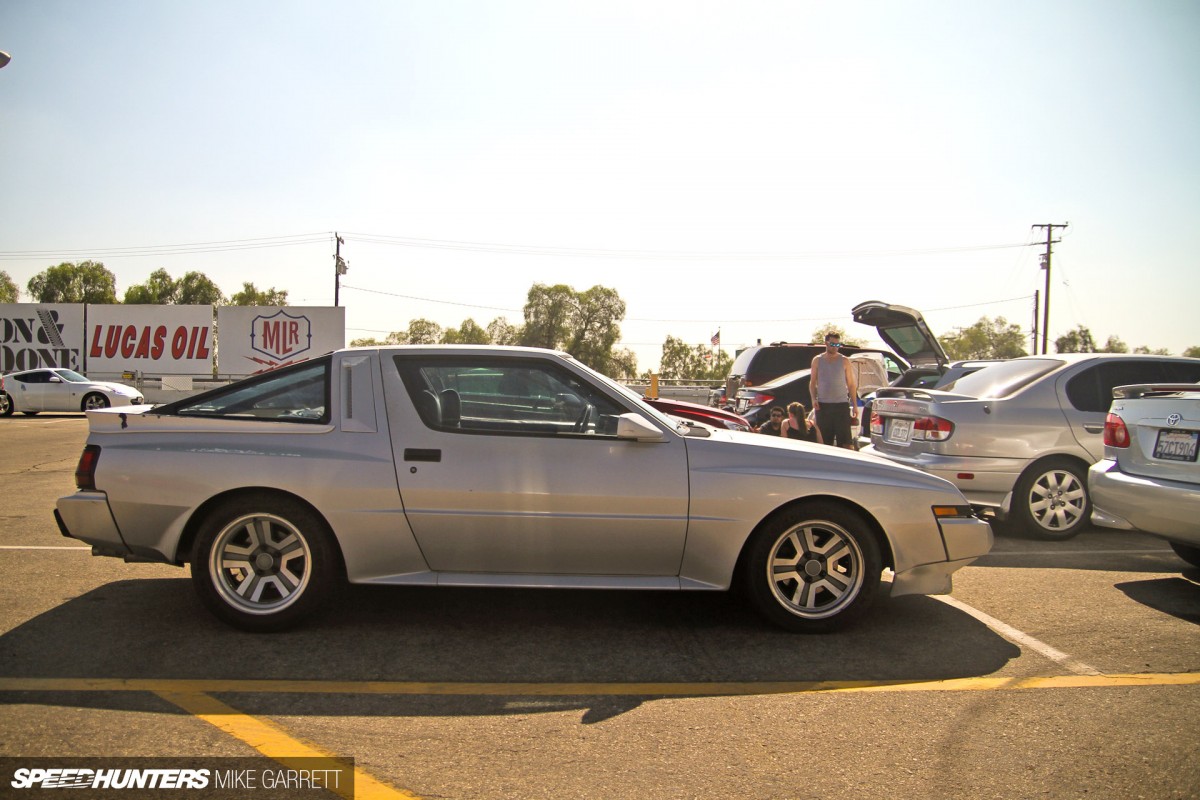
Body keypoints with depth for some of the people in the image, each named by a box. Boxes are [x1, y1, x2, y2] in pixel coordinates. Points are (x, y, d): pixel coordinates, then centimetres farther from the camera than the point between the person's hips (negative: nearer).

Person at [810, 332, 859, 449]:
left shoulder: (844, 361, 5)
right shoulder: (817, 360, 8)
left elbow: (851, 384, 6)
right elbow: (812, 382, 12)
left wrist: (855, 405, 1)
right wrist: (814, 398, -4)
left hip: (841, 404, -1)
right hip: (822, 405, 1)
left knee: (846, 441, -6)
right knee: (824, 440, 3)